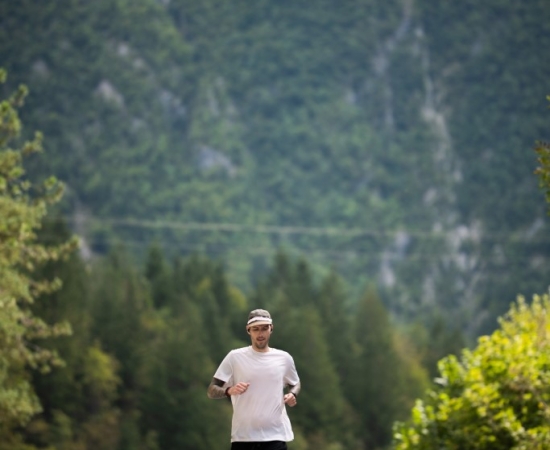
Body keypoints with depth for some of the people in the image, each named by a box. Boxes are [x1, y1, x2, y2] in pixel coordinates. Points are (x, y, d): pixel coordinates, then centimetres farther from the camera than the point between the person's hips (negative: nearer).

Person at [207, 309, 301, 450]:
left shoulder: (284, 358, 7)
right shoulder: (235, 357, 0)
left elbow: (295, 384, 25)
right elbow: (211, 390, -2)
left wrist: (293, 395, 1)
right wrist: (229, 390, -23)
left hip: (275, 435, 0)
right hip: (243, 435, 0)